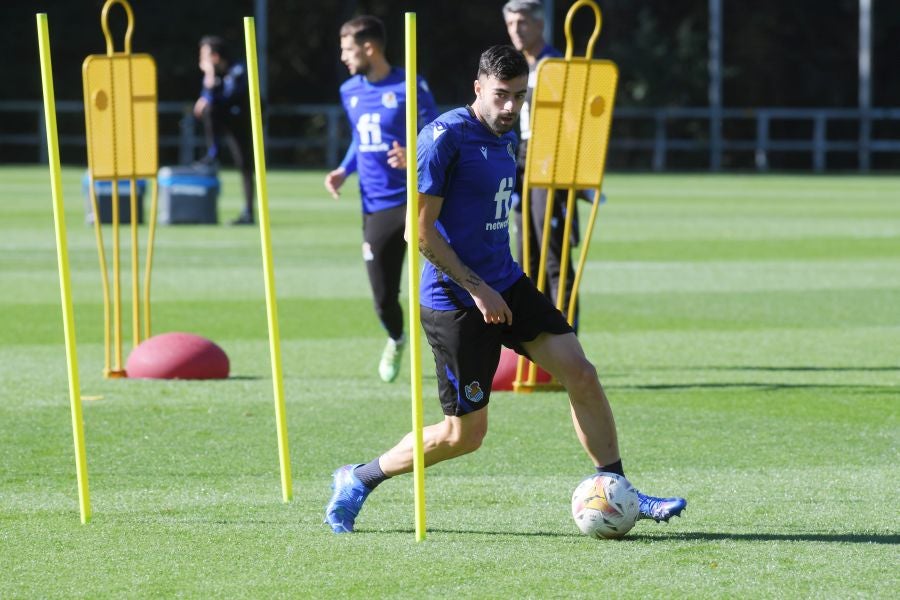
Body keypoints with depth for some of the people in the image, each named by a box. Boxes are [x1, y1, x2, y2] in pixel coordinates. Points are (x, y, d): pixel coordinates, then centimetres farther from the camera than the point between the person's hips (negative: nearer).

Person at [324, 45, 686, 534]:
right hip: (455, 302, -8)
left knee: (580, 373, -6)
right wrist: (477, 290, -18)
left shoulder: (506, 138, 10)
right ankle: (358, 480, 18)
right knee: (465, 433, -1)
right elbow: (421, 229, -18)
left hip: (506, 284, 8)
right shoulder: (445, 137, -16)